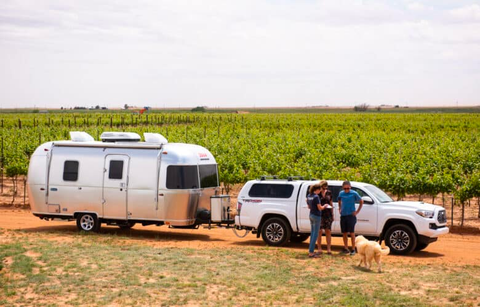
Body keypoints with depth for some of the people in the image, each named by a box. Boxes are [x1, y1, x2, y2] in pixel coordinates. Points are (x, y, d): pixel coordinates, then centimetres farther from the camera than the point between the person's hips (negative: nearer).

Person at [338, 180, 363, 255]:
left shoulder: (354, 194, -6)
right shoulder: (341, 193, 6)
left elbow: (361, 201, 3)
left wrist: (357, 211, -2)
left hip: (351, 215, -4)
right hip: (343, 215, 4)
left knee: (352, 233, -4)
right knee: (344, 233, 8)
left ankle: (353, 249, 0)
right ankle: (346, 248, 18)